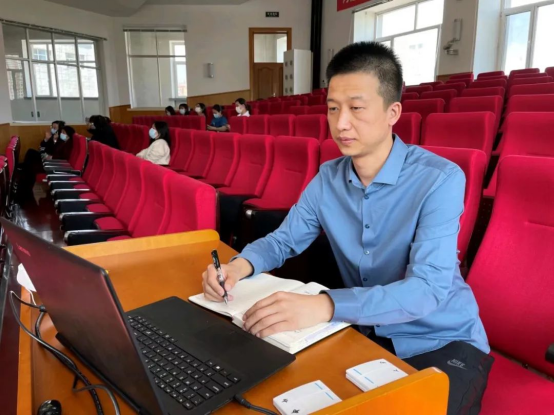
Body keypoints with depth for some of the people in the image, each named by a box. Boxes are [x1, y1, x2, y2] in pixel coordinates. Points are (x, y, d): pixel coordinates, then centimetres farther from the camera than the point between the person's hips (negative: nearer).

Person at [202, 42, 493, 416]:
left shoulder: (439, 179, -21)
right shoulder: (327, 180, -4)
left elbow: (427, 289, -29)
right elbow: (283, 240, 3)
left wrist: (326, 306, -44)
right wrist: (242, 265, -20)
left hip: (442, 339, -3)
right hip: (366, 332, 4)